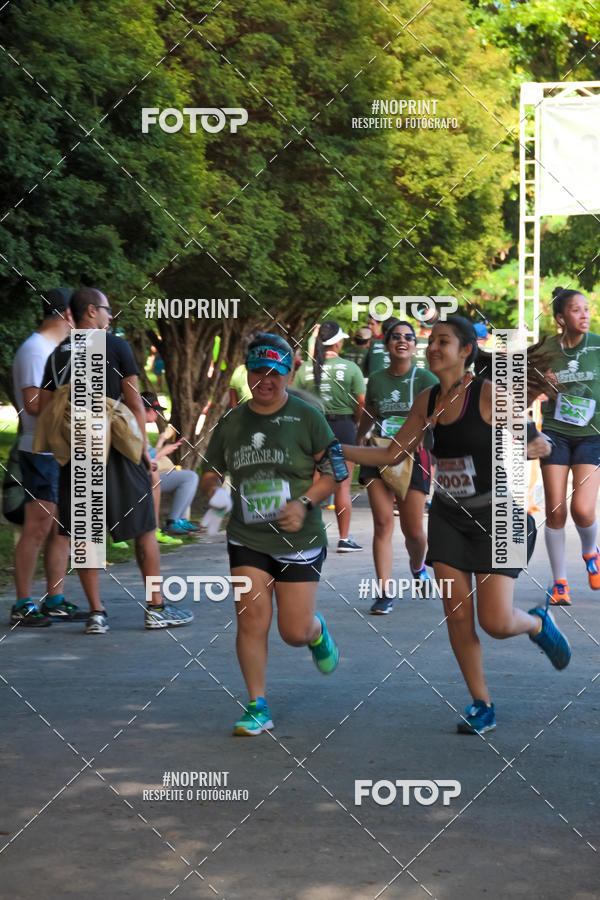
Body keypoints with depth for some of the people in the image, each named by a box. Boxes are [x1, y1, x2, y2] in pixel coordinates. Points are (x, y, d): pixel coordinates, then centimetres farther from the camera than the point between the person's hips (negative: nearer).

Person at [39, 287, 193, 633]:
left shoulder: (58, 354, 8)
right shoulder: (116, 346, -5)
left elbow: (45, 408, 7)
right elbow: (134, 403, -6)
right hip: (116, 450, -4)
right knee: (144, 530, 6)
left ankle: (97, 613, 6)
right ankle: (157, 608, 10)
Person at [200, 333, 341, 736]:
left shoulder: (306, 417, -5)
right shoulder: (231, 422, 5)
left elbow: (335, 469, -2)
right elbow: (212, 470, 16)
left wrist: (305, 502, -16)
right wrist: (212, 487, -6)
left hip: (299, 541, -2)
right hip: (246, 539, 2)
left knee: (295, 632, 1)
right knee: (252, 620, -8)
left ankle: (318, 631, 39)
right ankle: (257, 709, 4)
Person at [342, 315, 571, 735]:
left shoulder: (489, 394, -15)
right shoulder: (427, 400, 2)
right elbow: (392, 455, 10)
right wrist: (332, 449, 4)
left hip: (494, 516, -5)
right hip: (448, 516, 5)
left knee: (496, 622, -9)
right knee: (457, 615, 1)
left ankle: (539, 624, 27)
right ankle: (482, 707, 16)